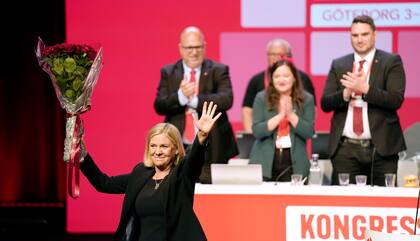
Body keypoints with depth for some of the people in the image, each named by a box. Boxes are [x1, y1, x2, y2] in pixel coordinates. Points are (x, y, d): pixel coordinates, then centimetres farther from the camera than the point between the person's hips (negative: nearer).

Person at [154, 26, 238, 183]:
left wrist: (195, 100, -22)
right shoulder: (168, 73, 10)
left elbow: (226, 99, -12)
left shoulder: (219, 71, 5)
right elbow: (159, 106, -2)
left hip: (211, 150, -1)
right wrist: (180, 96, -21)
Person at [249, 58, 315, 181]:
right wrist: (280, 115, -17)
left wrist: (290, 114, -17)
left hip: (294, 164, 0)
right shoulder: (262, 98, 3)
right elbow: (257, 131, -7)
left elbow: (309, 133, -5)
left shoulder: (306, 99, 4)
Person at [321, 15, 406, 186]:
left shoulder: (391, 62, 5)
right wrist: (346, 93, -13)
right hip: (345, 149, 2)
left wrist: (364, 89, -18)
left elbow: (396, 100, -7)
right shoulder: (338, 65, 14)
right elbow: (325, 103, 6)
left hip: (381, 148, -2)